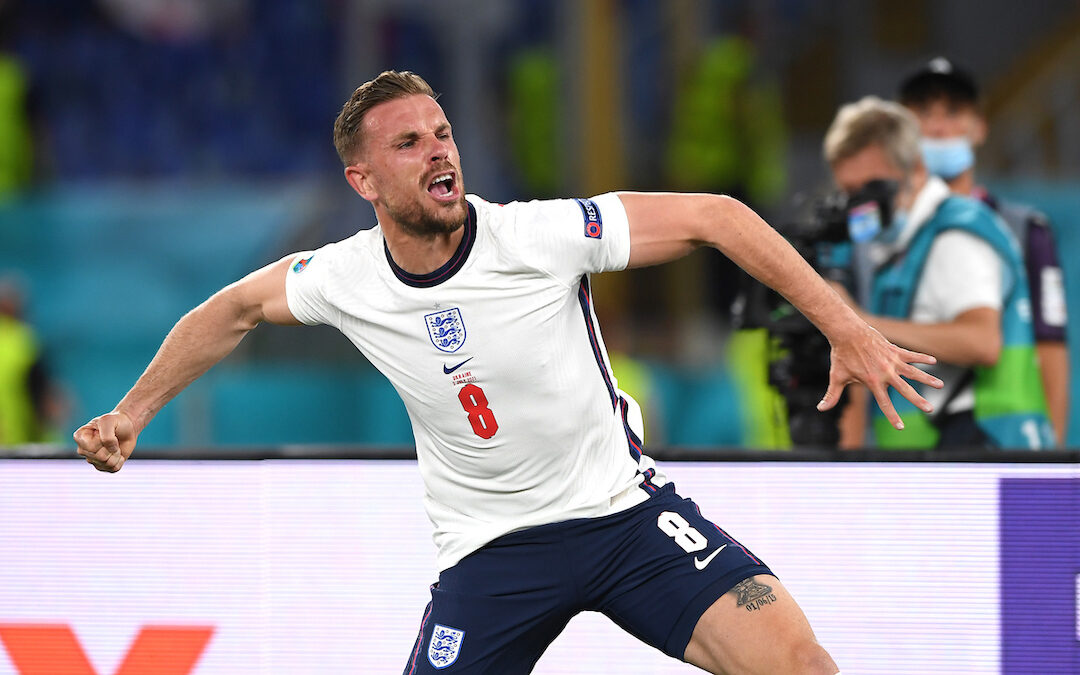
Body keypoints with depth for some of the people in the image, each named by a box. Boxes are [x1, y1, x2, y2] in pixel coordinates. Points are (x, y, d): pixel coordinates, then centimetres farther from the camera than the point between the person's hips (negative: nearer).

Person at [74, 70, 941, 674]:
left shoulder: (540, 237, -18)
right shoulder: (345, 280, -8)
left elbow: (713, 216, -16)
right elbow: (234, 310, 13)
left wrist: (847, 331, -19)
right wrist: (132, 411, 15)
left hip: (625, 509, -1)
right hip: (493, 547, 1)